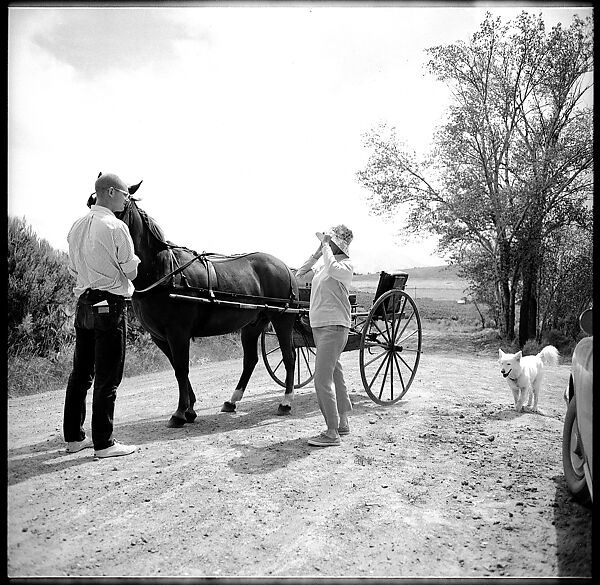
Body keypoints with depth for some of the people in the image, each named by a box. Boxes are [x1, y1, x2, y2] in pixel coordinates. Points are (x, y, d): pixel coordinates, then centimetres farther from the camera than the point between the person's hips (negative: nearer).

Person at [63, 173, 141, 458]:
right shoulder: (116, 227, -14)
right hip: (110, 305, -8)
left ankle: (73, 437, 26)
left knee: (80, 373, 15)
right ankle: (103, 443, 7)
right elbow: (131, 271, -9)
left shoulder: (77, 226, 9)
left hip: (84, 303, 8)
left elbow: (73, 268, 15)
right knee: (108, 377, 0)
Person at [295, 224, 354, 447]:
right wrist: (317, 253, 11)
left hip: (333, 327, -9)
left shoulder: (346, 265, -10)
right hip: (319, 326, 9)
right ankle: (343, 422, 30)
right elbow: (300, 275, 18)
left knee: (322, 380, -11)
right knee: (334, 374, 17)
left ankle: (332, 433, -3)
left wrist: (325, 244, -18)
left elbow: (332, 269, -32)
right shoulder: (324, 265, 15)